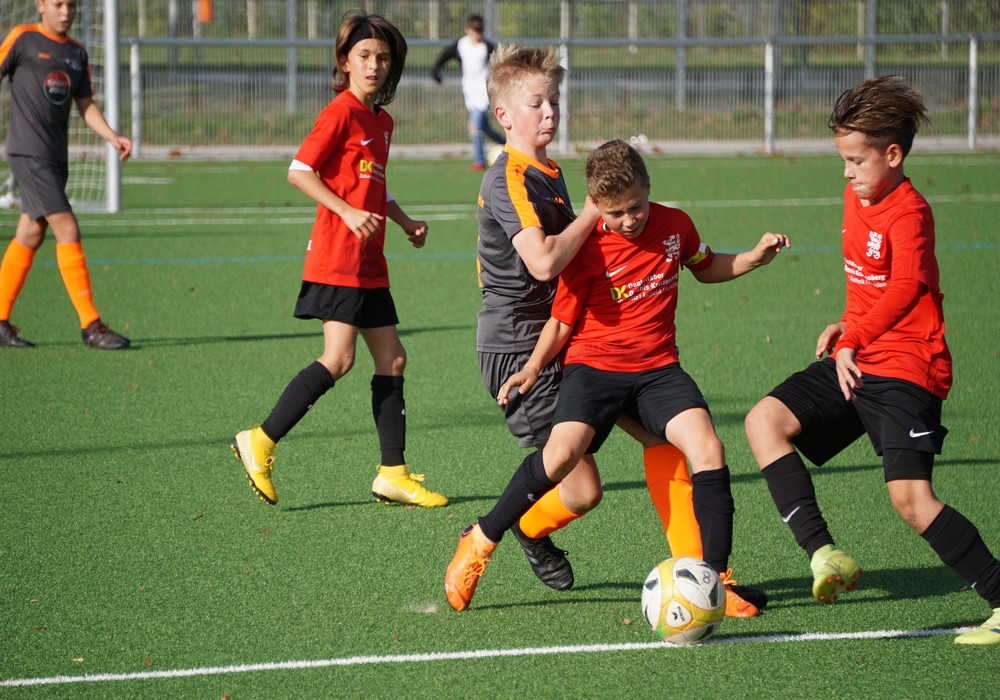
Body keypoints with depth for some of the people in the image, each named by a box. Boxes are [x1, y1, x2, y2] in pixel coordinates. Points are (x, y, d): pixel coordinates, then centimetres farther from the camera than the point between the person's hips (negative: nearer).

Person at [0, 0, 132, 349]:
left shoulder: (77, 52, 15)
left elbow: (85, 105, 14)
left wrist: (113, 137, -1)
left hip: (56, 157, 7)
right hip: (29, 153, -7)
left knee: (29, 237, 11)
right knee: (68, 231, -13)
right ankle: (91, 325, -13)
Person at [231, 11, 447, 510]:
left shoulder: (382, 121, 16)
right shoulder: (341, 112, -10)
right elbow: (298, 171, -14)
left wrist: (405, 222, 15)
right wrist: (348, 212, -21)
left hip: (369, 263, 9)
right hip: (337, 257, -9)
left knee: (392, 358, 7)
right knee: (339, 358, -15)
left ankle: (393, 474, 10)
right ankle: (261, 443, -8)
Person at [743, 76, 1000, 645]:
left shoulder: (909, 213, -14)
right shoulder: (857, 198, 13)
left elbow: (904, 289, -29)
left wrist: (852, 341, -32)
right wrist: (848, 326, 15)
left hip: (905, 369, -9)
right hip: (854, 362, 9)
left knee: (911, 497, -20)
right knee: (765, 421, -6)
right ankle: (824, 554, -16)